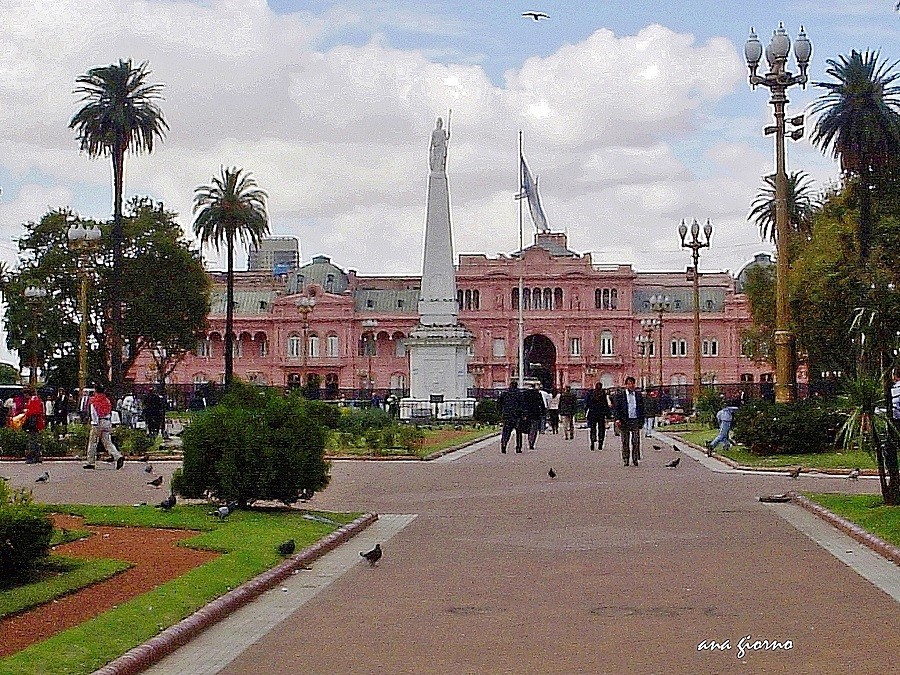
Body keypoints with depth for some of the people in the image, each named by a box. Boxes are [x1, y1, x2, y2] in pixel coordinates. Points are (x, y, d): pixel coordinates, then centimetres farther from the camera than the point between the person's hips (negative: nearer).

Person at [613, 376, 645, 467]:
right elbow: (615, 408, 1)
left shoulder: (638, 395, 11)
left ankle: (635, 459, 4)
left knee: (636, 441, -3)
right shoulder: (620, 395, 4)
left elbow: (641, 408, 14)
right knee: (625, 442, 2)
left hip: (635, 420, 1)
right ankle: (625, 460, 9)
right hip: (624, 421, -1)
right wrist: (617, 419, -11)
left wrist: (641, 421, 9)